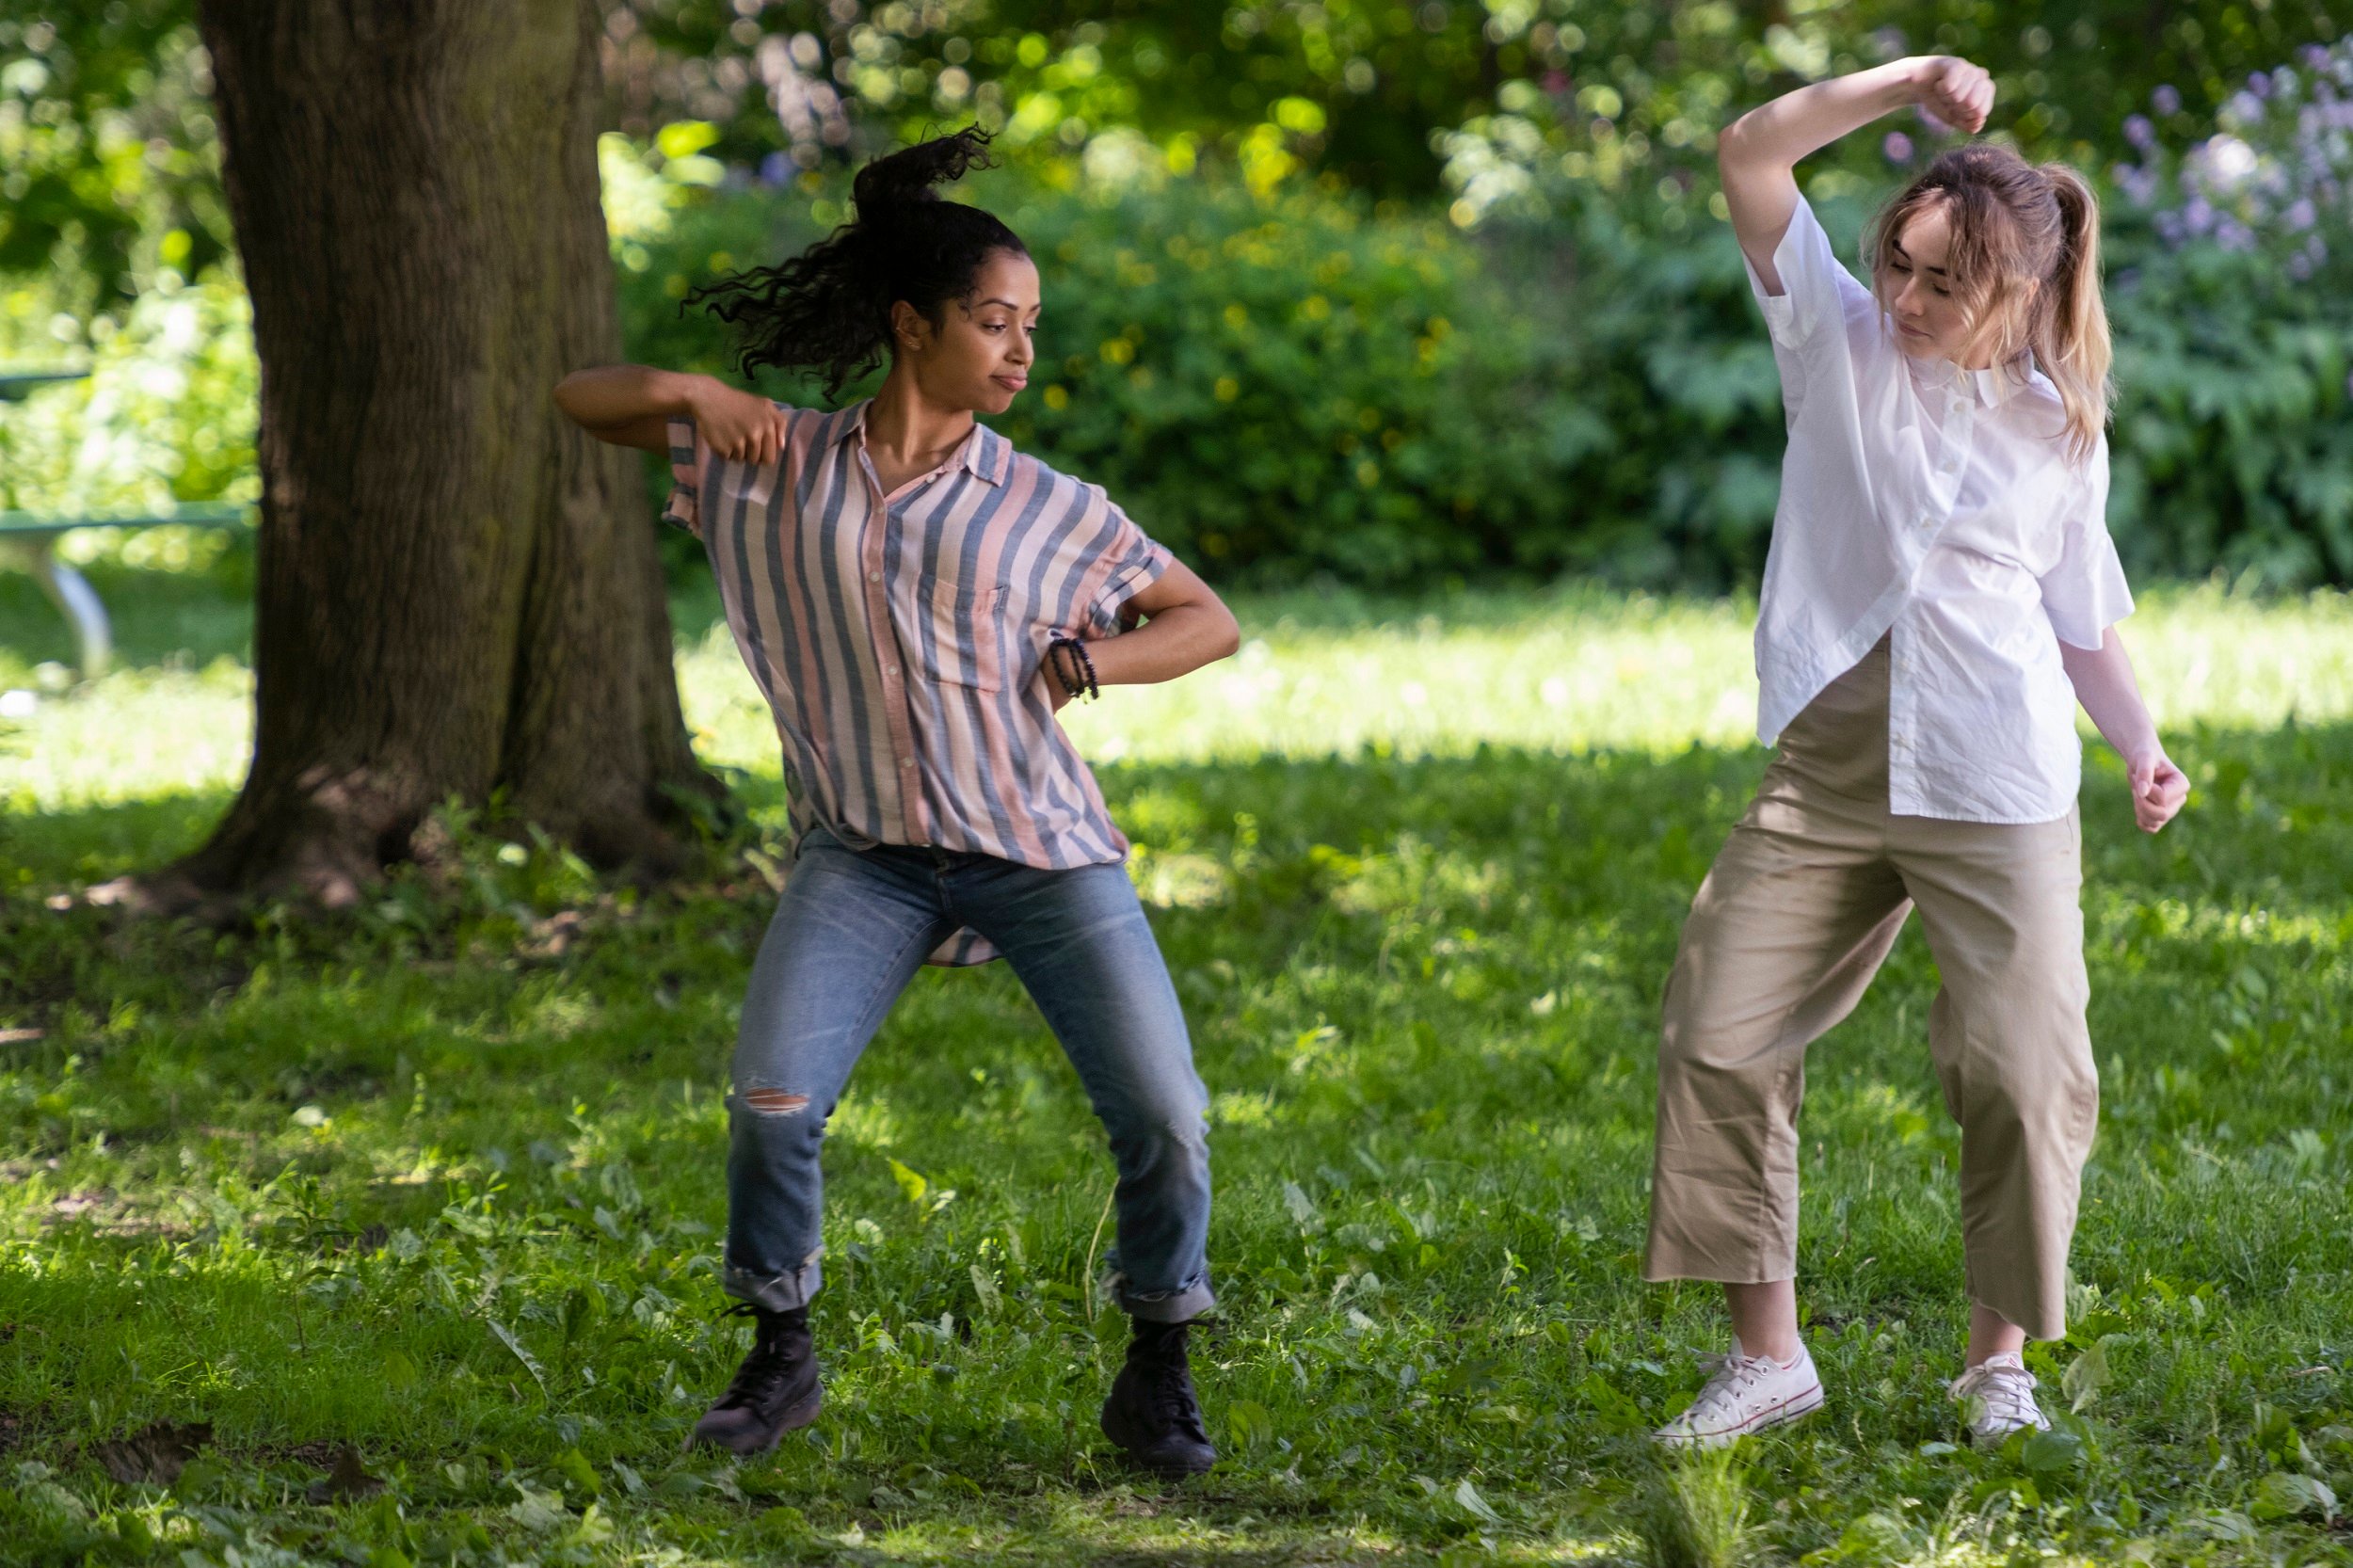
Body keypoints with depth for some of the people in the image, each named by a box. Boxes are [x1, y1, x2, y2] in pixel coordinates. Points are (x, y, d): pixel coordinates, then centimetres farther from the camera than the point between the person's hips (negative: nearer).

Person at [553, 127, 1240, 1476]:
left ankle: (1158, 1378, 13)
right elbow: (583, 400, 11)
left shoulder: (1044, 510, 4)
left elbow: (1211, 621, 10)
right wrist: (689, 390, -10)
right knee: (773, 1099, -19)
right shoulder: (774, 464, 5)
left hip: (1042, 846, 0)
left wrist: (1095, 659, -9)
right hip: (868, 855, 0)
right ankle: (781, 1359, 5)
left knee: (1166, 1121, -9)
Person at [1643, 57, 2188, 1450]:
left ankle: (2004, 1360, 13)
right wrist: (1910, 82, -12)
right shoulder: (1844, 340, 5)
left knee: (2022, 1071, -6)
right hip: (1826, 776, 1)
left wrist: (2142, 745, -3)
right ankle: (1770, 1355, 6)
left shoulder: (2061, 430, 6)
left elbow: (2085, 619, 13)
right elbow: (1751, 155, -4)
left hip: (2000, 796, -1)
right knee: (1722, 1041, -5)